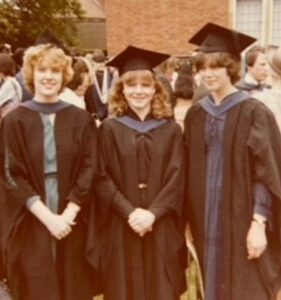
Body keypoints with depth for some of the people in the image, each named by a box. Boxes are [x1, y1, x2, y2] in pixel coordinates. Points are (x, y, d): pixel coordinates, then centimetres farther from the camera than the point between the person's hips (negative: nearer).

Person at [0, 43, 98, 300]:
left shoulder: (81, 120, 3)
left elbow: (89, 171, -1)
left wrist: (68, 214, -12)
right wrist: (47, 217, -15)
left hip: (73, 223, 2)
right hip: (30, 226, -1)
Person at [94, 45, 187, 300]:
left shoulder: (171, 130, 4)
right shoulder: (110, 129, 1)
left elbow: (176, 178, -2)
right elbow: (102, 179, -4)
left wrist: (152, 213, -14)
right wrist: (130, 212, -15)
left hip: (161, 228, 1)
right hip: (121, 228, -1)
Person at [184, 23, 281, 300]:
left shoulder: (253, 112, -8)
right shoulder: (195, 115, 7)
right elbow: (190, 173, 10)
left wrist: (259, 224, -16)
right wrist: (189, 220, 7)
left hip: (242, 222, -4)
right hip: (207, 222, 5)